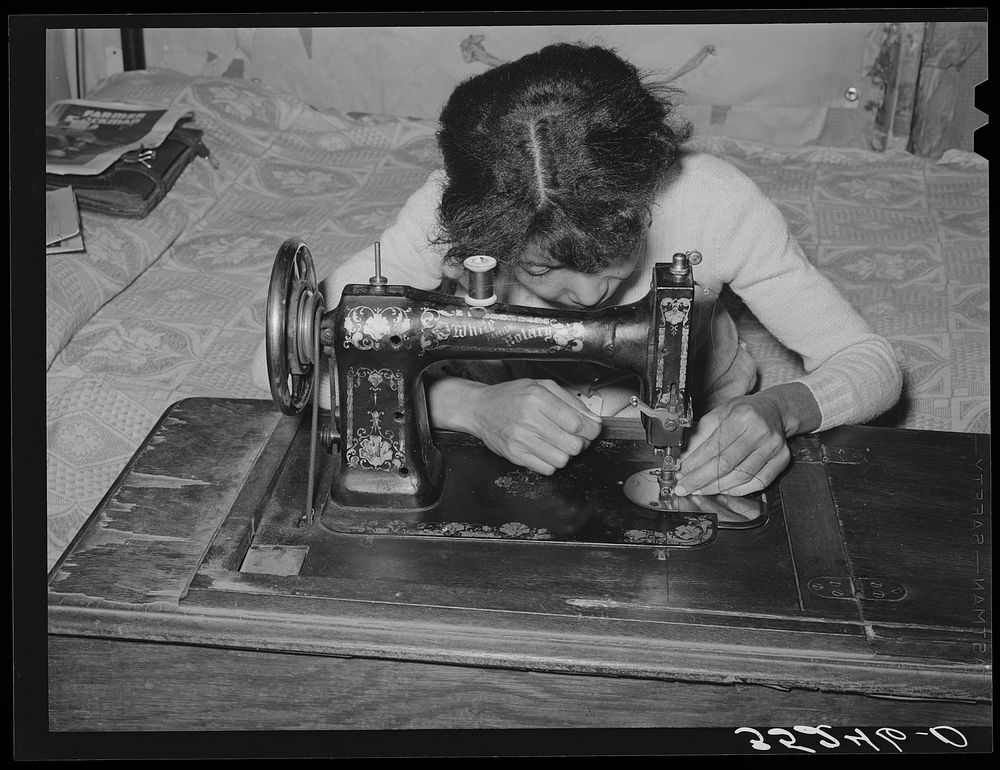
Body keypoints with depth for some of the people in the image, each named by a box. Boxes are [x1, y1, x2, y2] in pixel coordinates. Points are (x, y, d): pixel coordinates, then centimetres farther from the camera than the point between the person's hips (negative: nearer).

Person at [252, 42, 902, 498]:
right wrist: (471, 404, -43)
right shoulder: (448, 218, -28)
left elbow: (871, 363, -19)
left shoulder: (709, 200, -28)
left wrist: (780, 411, -41)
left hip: (694, 445, 1)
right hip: (516, 459, 0)